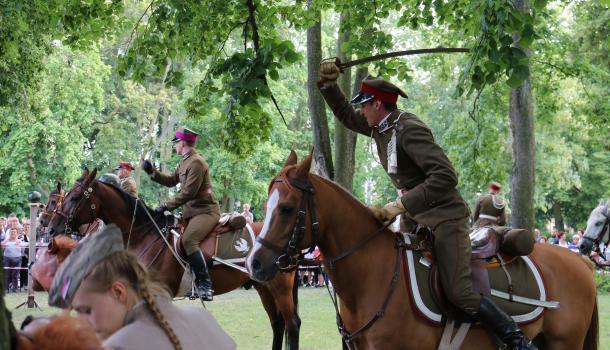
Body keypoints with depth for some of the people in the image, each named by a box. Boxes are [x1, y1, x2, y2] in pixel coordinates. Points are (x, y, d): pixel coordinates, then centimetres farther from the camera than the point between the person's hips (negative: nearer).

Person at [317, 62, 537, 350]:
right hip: (416, 217, 10)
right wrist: (328, 85, 9)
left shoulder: (408, 129, -20)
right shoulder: (380, 127, 8)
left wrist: (400, 205, -29)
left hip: (445, 216, -10)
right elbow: (345, 115, 27)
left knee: (460, 294, -19)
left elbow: (445, 176, -28)